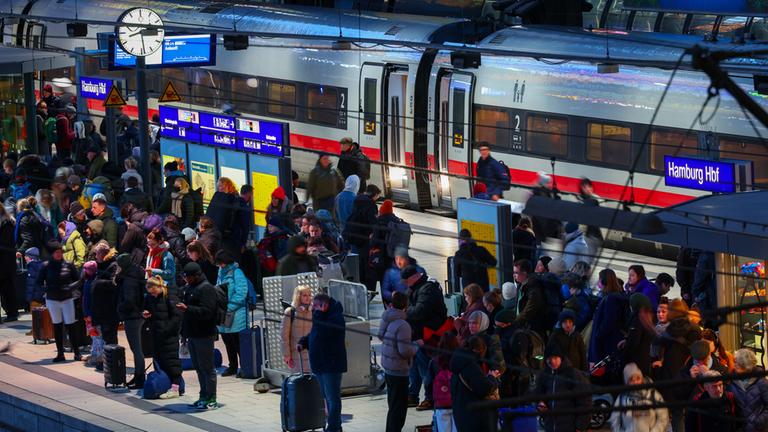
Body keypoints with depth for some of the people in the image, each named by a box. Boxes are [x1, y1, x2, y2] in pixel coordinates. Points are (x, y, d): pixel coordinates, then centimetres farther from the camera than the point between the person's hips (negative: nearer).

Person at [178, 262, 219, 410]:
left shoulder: (206, 289, -13)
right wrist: (184, 331, 24)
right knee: (198, 367, 13)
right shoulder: (189, 288, 18)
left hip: (204, 335, -10)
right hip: (193, 334, 10)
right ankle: (204, 397, 20)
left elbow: (207, 311, -23)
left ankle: (211, 400, -2)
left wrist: (187, 308, -29)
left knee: (206, 367, -6)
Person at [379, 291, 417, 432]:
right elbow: (405, 351, -25)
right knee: (399, 407, 0)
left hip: (388, 369, 8)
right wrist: (416, 346, -6)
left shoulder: (386, 320, 2)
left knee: (393, 405, 22)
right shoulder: (402, 325, -23)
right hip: (399, 372, -8)